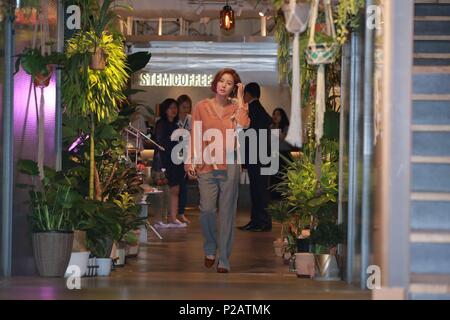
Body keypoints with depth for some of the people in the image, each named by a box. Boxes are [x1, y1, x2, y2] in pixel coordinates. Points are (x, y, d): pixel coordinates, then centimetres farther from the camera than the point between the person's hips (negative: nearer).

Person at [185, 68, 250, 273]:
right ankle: (210, 250, 21)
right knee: (207, 210, -5)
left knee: (227, 212, 2)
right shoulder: (202, 107, 6)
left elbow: (243, 125, -16)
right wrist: (191, 161, -4)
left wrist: (240, 98, -8)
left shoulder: (236, 107, 6)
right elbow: (194, 136, 5)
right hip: (206, 165, 0)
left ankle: (224, 260, 8)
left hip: (229, 165, 0)